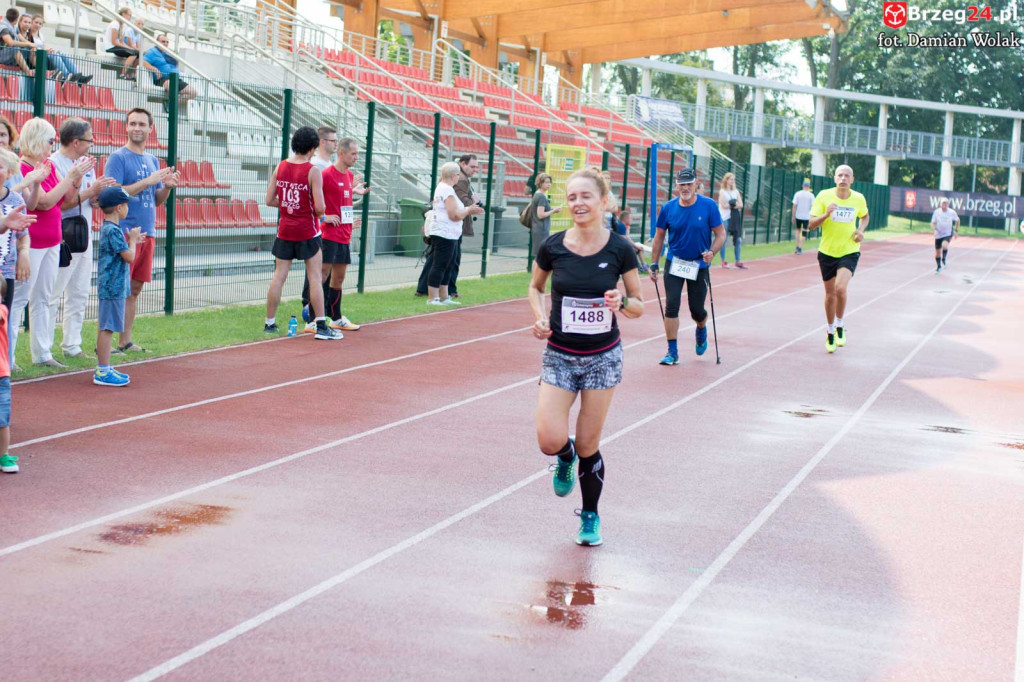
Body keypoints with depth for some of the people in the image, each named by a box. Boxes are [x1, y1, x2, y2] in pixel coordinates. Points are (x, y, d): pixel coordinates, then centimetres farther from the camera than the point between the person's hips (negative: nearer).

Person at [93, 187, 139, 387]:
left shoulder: (106, 228, 13)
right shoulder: (114, 231, -17)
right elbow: (129, 257, -16)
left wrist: (132, 241, 18)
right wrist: (132, 239, -1)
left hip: (107, 286, 10)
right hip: (114, 286, -10)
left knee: (104, 327, 14)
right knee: (108, 327, -8)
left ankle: (103, 368, 21)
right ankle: (103, 372, -6)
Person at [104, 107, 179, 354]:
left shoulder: (152, 160, 16)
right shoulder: (118, 158, -6)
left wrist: (167, 186, -2)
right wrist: (148, 181, -19)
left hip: (147, 233, 7)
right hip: (125, 231, -7)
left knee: (134, 289, 10)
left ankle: (125, 341, 17)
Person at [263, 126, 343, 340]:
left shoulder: (280, 167, 1)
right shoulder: (313, 171, -13)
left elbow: (269, 200, 2)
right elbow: (319, 207, -17)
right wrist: (316, 213, 4)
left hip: (284, 231, 5)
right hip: (307, 232, -5)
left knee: (279, 276, 10)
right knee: (314, 278, 0)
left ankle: (270, 323, 16)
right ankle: (321, 326, 1)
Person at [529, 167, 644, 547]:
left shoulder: (619, 250, -8)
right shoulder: (553, 247, -6)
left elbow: (639, 307, 1)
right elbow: (535, 287, 13)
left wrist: (622, 302, -22)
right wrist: (540, 317, -6)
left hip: (603, 358, -1)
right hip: (559, 356, 1)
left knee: (588, 446, 4)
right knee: (550, 441, -13)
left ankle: (590, 517, 28)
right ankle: (566, 459, 26)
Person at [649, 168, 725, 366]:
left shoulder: (708, 206, -9)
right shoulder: (668, 208, -4)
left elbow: (720, 234, -4)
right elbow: (659, 237, 6)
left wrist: (711, 252, -22)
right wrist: (654, 264, 4)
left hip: (699, 264, -1)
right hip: (674, 262, 1)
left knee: (697, 310, 4)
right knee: (671, 305, -8)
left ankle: (701, 329, 41)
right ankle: (672, 352, 0)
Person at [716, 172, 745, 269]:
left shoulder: (736, 192, 14)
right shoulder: (722, 192, -1)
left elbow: (741, 205, 4)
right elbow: (724, 205, -12)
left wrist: (731, 205, -12)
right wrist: (735, 204, -5)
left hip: (735, 217, 6)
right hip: (725, 218, -6)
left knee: (738, 239, 5)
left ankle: (737, 261, 12)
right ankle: (723, 261, 1)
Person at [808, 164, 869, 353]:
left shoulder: (858, 199, -2)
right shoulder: (824, 196, -7)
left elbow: (865, 216, 20)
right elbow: (811, 224, -8)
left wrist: (861, 230, 0)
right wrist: (826, 214, -26)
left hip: (849, 252, -1)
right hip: (827, 252, 1)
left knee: (840, 288, -22)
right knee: (830, 293, 9)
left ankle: (839, 327, 2)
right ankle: (830, 333, 30)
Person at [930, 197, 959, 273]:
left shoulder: (952, 212, -9)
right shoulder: (936, 212, -8)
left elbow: (957, 220, 10)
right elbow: (933, 223, -2)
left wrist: (956, 230, 8)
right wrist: (934, 230, -20)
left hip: (948, 234, -2)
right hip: (938, 235, 2)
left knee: (944, 245, -31)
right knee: (937, 252, 7)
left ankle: (944, 259, -2)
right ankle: (939, 267, 32)